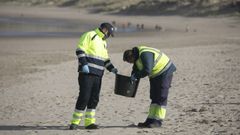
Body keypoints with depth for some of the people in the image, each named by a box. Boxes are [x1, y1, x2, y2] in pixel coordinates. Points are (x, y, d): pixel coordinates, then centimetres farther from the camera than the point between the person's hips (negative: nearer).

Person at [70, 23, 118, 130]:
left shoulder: (103, 42, 22)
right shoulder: (90, 36, -5)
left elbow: (105, 59, 26)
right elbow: (80, 50, -13)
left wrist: (112, 68, 12)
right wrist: (84, 64, -22)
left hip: (98, 75, 8)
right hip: (86, 73, -8)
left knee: (94, 98, 5)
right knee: (84, 97, -11)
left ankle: (89, 122, 9)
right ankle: (75, 122, -6)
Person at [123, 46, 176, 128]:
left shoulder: (145, 54, -29)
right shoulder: (137, 57, 3)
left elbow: (147, 70, -35)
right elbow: (136, 69, 15)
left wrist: (136, 76, -24)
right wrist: (132, 77, -3)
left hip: (164, 72, -11)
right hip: (155, 75, 11)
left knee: (161, 97, -10)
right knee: (154, 97, 10)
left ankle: (158, 121, -11)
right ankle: (151, 120, 12)